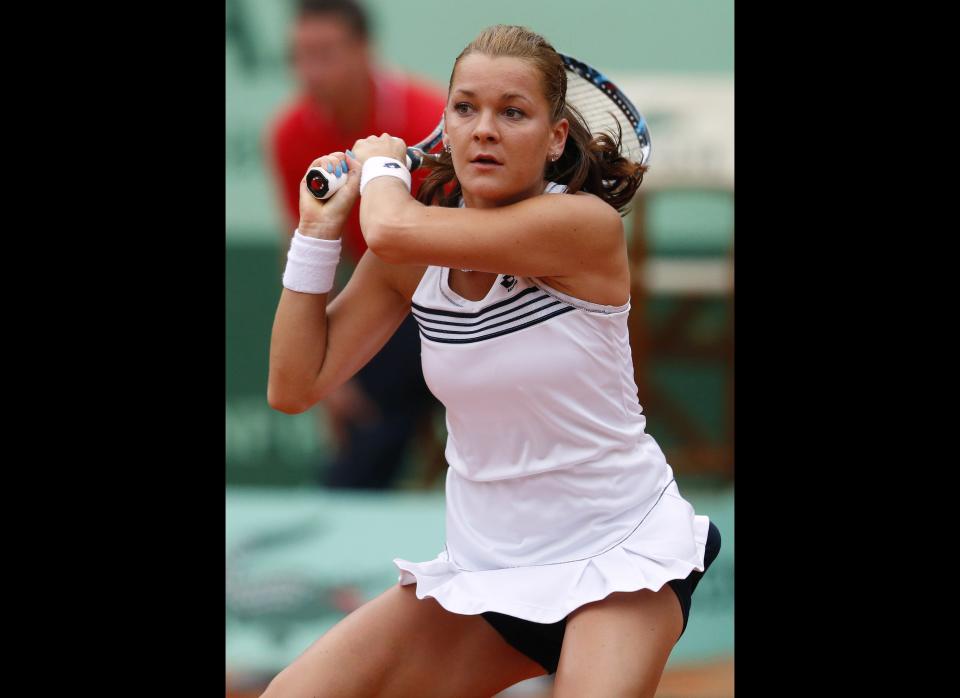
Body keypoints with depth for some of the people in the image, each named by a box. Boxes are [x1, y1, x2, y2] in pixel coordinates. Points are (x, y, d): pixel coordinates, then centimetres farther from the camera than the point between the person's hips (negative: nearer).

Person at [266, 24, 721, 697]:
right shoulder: (418, 255, 0)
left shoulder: (586, 225, -19)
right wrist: (318, 231, -5)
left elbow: (392, 228, -29)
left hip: (618, 561, -5)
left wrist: (382, 164, -6)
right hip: (482, 562, 6)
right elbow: (296, 386, 1)